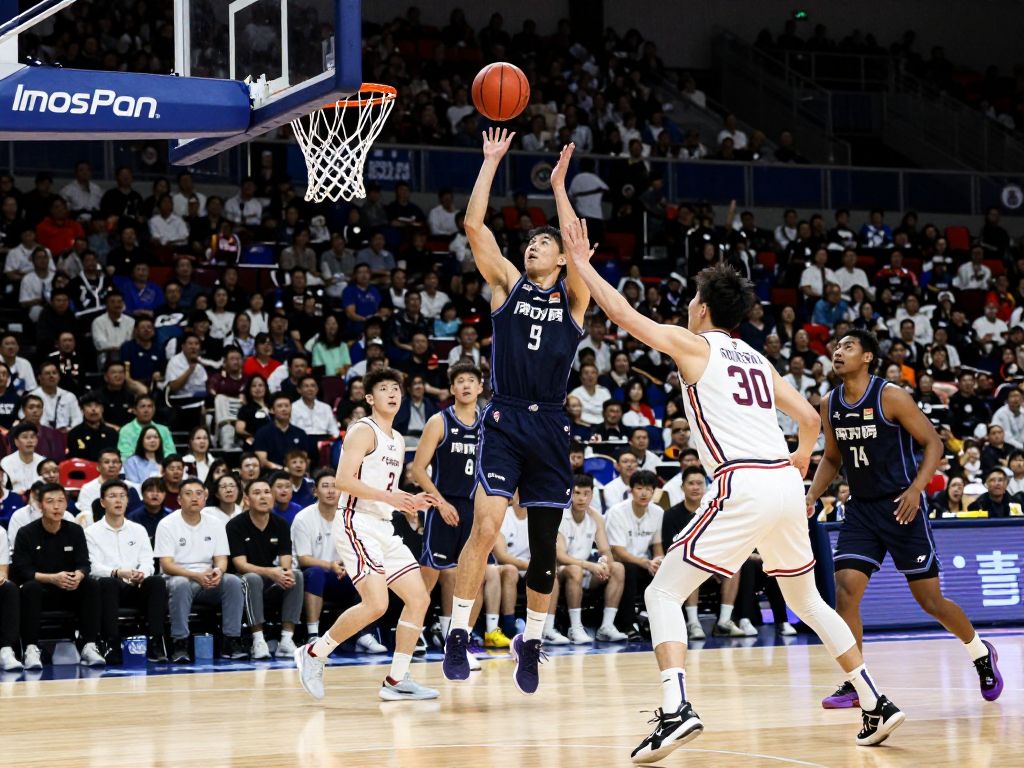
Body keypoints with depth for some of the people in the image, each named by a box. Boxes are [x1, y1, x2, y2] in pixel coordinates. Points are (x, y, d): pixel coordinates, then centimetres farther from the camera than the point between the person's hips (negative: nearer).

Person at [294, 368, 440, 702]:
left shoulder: (397, 441, 21)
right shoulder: (363, 431, -7)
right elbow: (344, 480, -19)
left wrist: (411, 503, 10)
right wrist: (388, 496, -24)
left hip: (384, 529, 9)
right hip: (358, 526, -9)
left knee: (419, 599, 2)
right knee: (376, 604, -20)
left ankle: (397, 680, 7)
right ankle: (314, 653, -3)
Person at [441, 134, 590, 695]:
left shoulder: (572, 296, 8)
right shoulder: (507, 284, 9)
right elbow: (473, 225, 0)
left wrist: (559, 185, -9)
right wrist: (491, 162, -1)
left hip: (550, 427, 1)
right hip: (504, 421, -1)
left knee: (544, 544, 7)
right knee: (485, 525, -18)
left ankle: (531, 642, 23)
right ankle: (458, 635, -12)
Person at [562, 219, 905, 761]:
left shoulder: (695, 345, 5)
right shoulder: (756, 358, 23)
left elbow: (623, 314, 0)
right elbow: (810, 419, 26)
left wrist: (581, 264, 12)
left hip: (743, 486, -7)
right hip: (785, 486, 7)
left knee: (663, 592, -2)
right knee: (806, 600, 25)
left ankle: (676, 710, -21)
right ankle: (877, 706, 23)